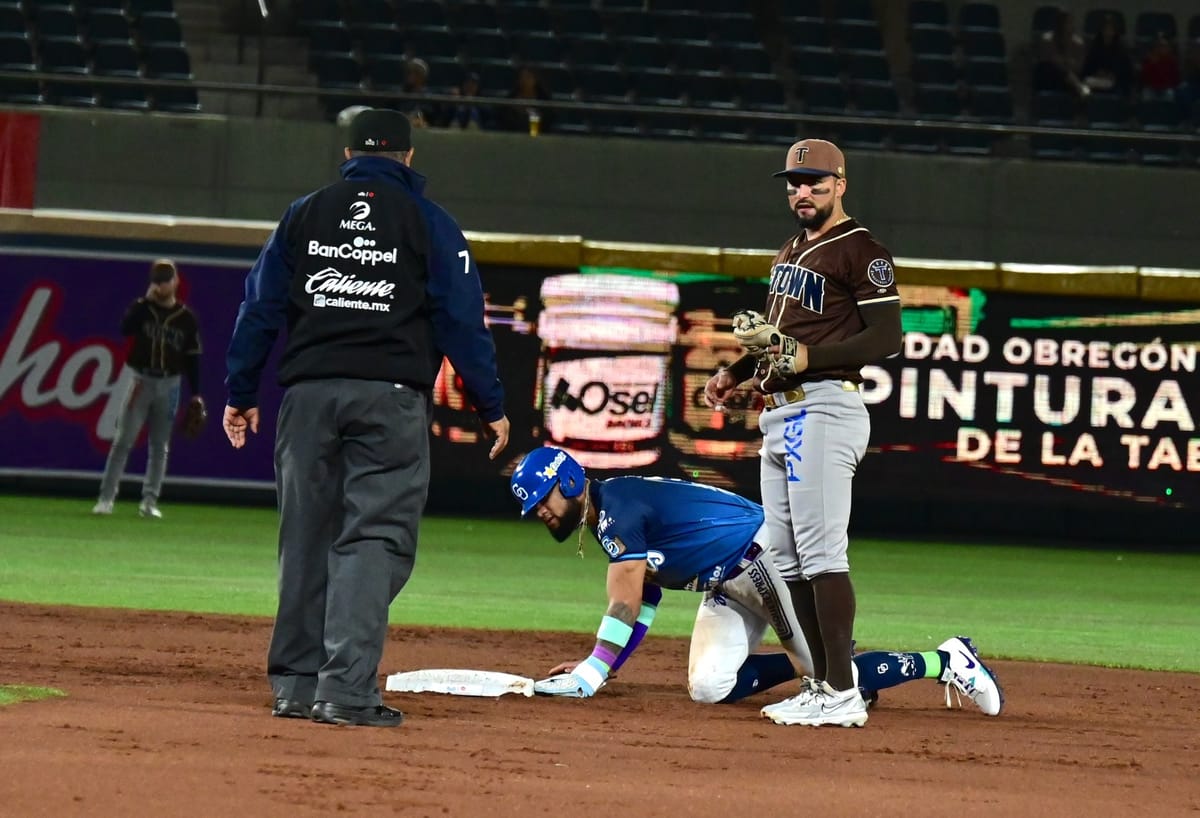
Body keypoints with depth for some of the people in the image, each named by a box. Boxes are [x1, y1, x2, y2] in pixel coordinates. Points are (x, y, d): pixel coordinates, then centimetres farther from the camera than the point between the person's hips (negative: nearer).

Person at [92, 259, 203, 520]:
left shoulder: (186, 318, 4)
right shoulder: (141, 308, 1)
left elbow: (192, 358, 5)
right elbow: (125, 328, -19)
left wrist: (196, 394, 0)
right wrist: (147, 300, -18)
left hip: (169, 385, 2)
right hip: (141, 380, -2)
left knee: (160, 445, 5)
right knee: (123, 440, -6)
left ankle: (150, 501, 10)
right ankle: (106, 498, -5)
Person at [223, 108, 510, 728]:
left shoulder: (304, 214, 13)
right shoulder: (429, 223, 6)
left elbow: (261, 307, 11)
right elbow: (462, 320, 1)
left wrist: (241, 392, 16)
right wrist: (490, 406, 5)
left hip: (308, 391, 3)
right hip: (390, 397, -3)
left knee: (306, 536, 10)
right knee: (374, 539, -5)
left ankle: (295, 683, 13)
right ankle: (346, 690, -15)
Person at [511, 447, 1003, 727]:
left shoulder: (617, 504, -17)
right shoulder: (607, 519, 13)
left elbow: (626, 605, -24)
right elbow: (643, 603, 15)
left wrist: (591, 673, -27)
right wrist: (598, 667, 6)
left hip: (765, 556, -9)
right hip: (728, 588, 9)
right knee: (710, 688, -7)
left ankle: (948, 661, 6)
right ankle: (820, 663, 11)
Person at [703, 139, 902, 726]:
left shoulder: (861, 252, -7)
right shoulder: (791, 252, 21)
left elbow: (886, 339, -15)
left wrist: (802, 357, -22)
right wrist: (735, 373, 14)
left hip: (825, 408, -10)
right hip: (779, 413, 10)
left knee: (819, 551, -15)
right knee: (787, 559, 8)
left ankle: (843, 692, -17)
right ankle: (824, 685, 11)